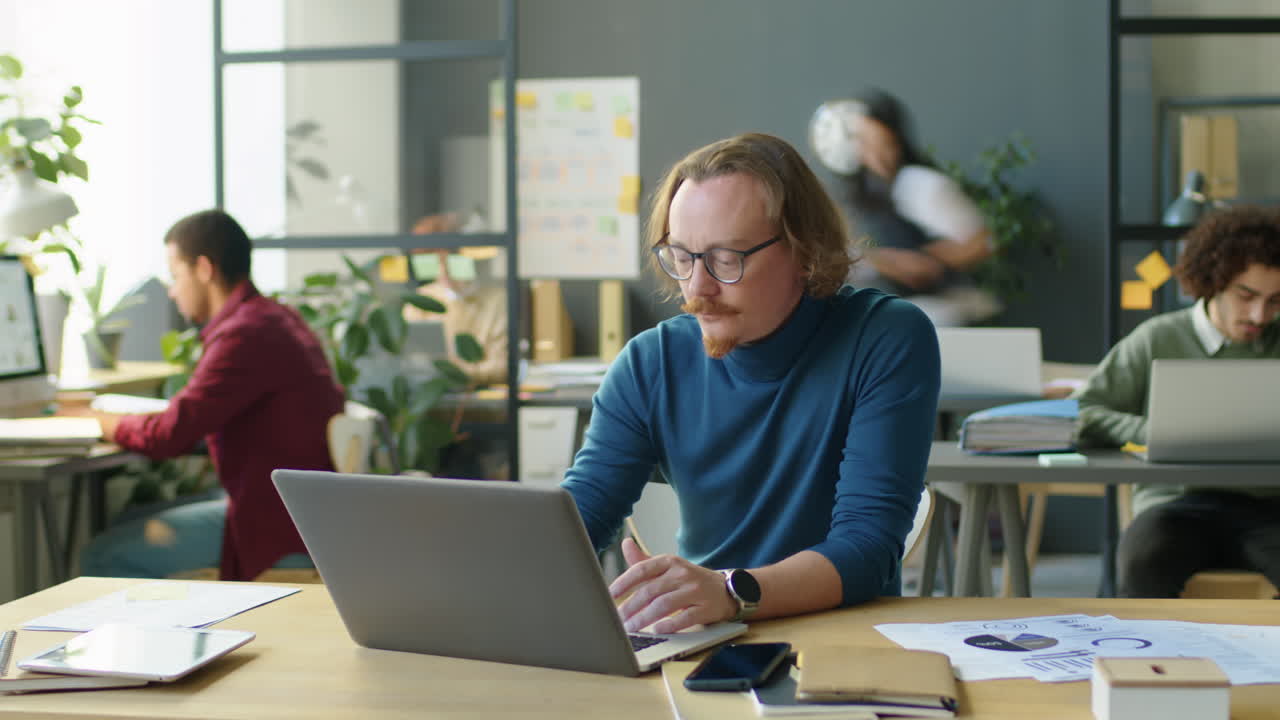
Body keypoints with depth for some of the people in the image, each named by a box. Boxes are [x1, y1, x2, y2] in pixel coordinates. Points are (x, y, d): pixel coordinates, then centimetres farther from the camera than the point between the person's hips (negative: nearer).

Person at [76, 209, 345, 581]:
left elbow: (170, 435, -21)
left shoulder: (244, 335, -20)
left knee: (104, 558, -10)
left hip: (281, 531, -11)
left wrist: (105, 423, -2)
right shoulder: (280, 318, 13)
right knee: (135, 519, 22)